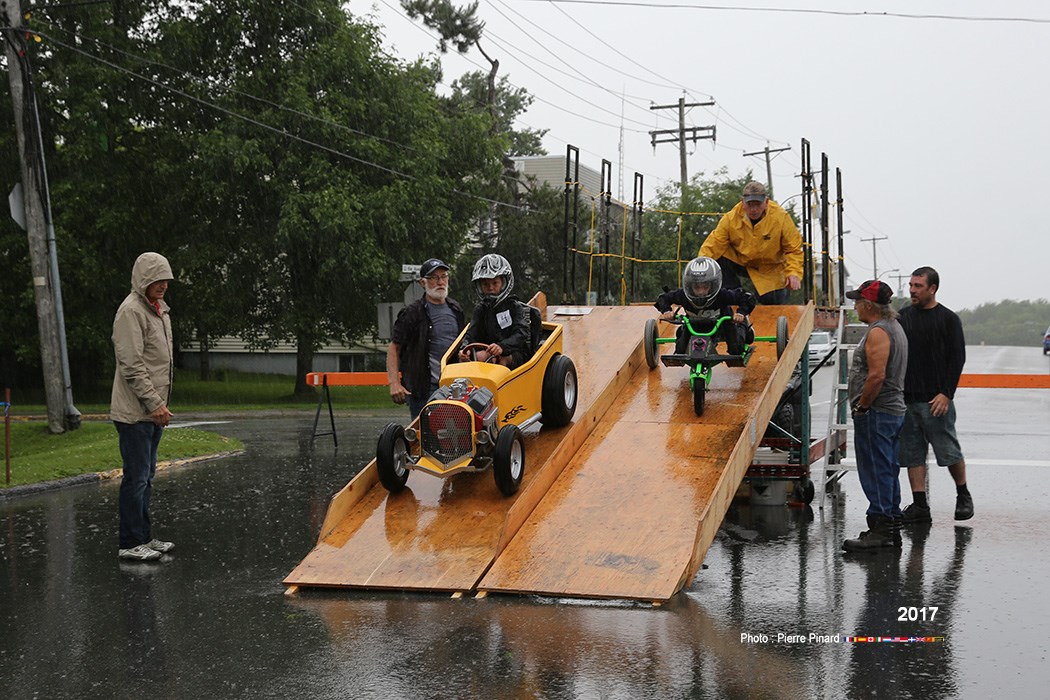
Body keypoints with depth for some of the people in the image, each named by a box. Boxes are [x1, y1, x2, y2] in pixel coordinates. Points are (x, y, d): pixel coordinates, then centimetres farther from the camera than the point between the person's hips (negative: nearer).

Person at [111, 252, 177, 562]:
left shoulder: (160, 309, 16)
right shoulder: (131, 311, -14)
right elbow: (131, 366, -20)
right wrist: (154, 404, -19)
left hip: (153, 410, 10)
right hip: (134, 412, -10)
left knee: (146, 475, 15)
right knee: (136, 477, -6)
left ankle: (144, 536, 24)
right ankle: (130, 544, 1)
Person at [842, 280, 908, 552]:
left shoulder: (878, 332, -16)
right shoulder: (895, 327, 18)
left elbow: (876, 375, -25)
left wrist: (861, 406, -16)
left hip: (876, 414, -11)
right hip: (895, 410, 11)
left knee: (875, 473, -8)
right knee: (888, 472, 14)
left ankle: (879, 529, -8)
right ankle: (892, 527, 19)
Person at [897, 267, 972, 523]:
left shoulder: (948, 319, -1)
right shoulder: (903, 317, 11)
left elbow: (957, 358, -4)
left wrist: (946, 393, -12)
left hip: (936, 399, -4)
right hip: (906, 400, 4)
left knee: (949, 452, 1)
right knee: (912, 454, 3)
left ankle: (963, 496, 22)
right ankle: (920, 506, 7)